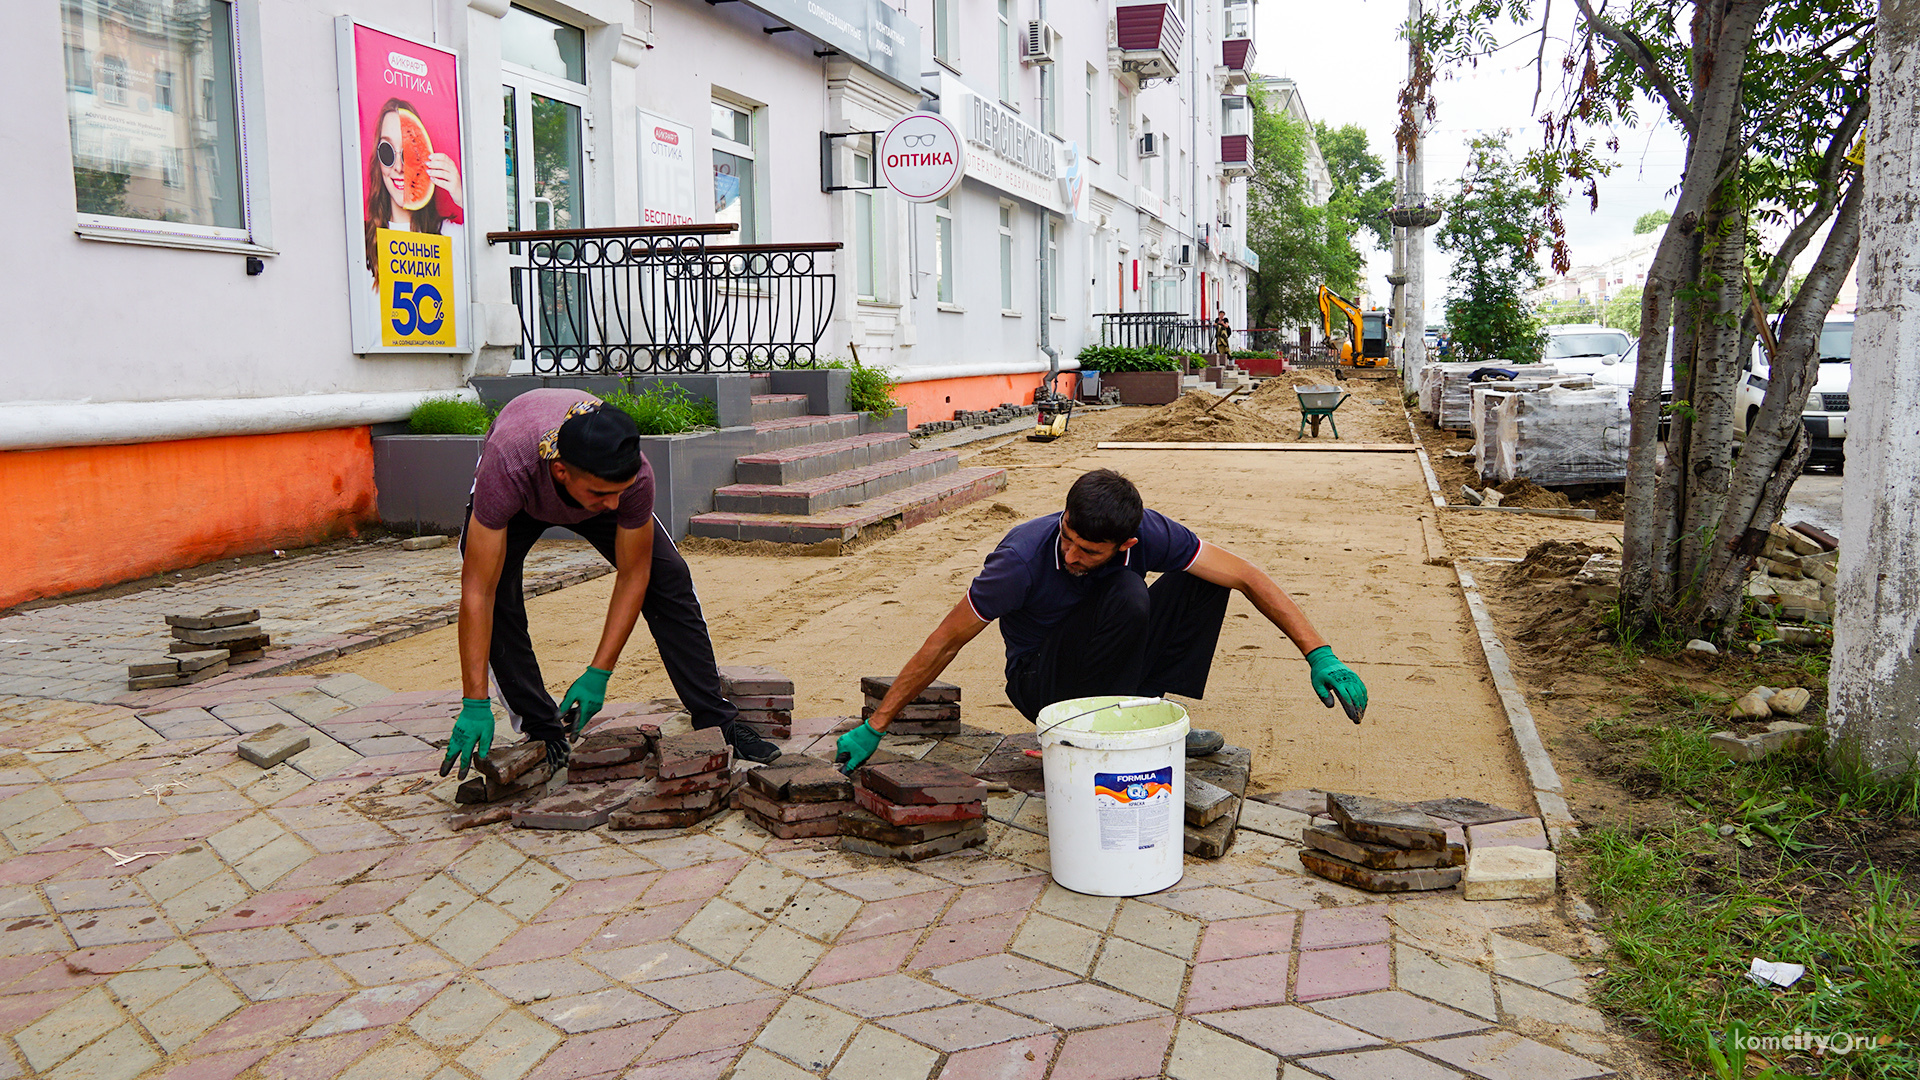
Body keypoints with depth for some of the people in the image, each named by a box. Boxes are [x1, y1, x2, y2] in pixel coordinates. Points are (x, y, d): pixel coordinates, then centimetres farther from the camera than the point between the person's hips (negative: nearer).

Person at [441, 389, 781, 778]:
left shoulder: (635, 475, -40)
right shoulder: (506, 468, -46)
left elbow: (633, 577, -26)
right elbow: (477, 592, -42)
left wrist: (598, 674, -29)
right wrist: (475, 705, -42)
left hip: (594, 477, 1)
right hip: (521, 499, -1)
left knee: (669, 578, -12)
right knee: (496, 592, -24)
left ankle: (715, 720, -1)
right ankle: (541, 729, -7)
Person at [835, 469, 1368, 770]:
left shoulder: (1148, 533, -22)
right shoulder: (1025, 556, -31)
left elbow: (1248, 577, -15)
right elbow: (946, 641, -22)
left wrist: (1320, 655, -22)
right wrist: (874, 728, -20)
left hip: (1113, 665, 5)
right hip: (1042, 683, -5)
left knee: (1205, 579, -12)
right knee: (1127, 596, -32)